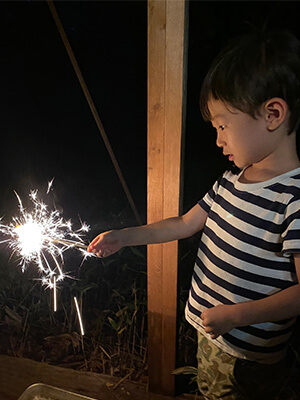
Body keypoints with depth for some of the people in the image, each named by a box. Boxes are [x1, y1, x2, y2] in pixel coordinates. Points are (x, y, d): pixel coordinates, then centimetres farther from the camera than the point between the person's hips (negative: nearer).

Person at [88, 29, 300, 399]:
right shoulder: (232, 180, -2)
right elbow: (186, 223, 7)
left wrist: (238, 315, -29)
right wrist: (123, 237, 6)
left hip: (248, 360, -7)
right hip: (209, 334, 7)